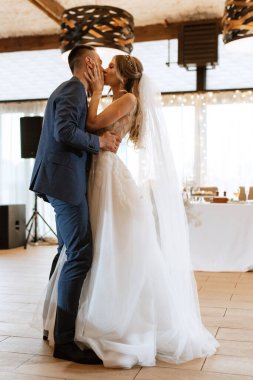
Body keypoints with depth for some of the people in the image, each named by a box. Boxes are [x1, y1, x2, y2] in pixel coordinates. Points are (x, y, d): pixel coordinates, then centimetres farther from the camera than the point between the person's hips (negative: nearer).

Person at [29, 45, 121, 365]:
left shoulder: (70, 89, 23)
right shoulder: (74, 89, -9)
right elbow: (64, 131, -23)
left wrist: (102, 140, 12)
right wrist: (100, 142, -12)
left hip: (62, 181, 11)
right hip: (66, 180, -11)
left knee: (68, 252, 16)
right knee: (80, 255, -13)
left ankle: (54, 325, 26)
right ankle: (65, 341, -9)